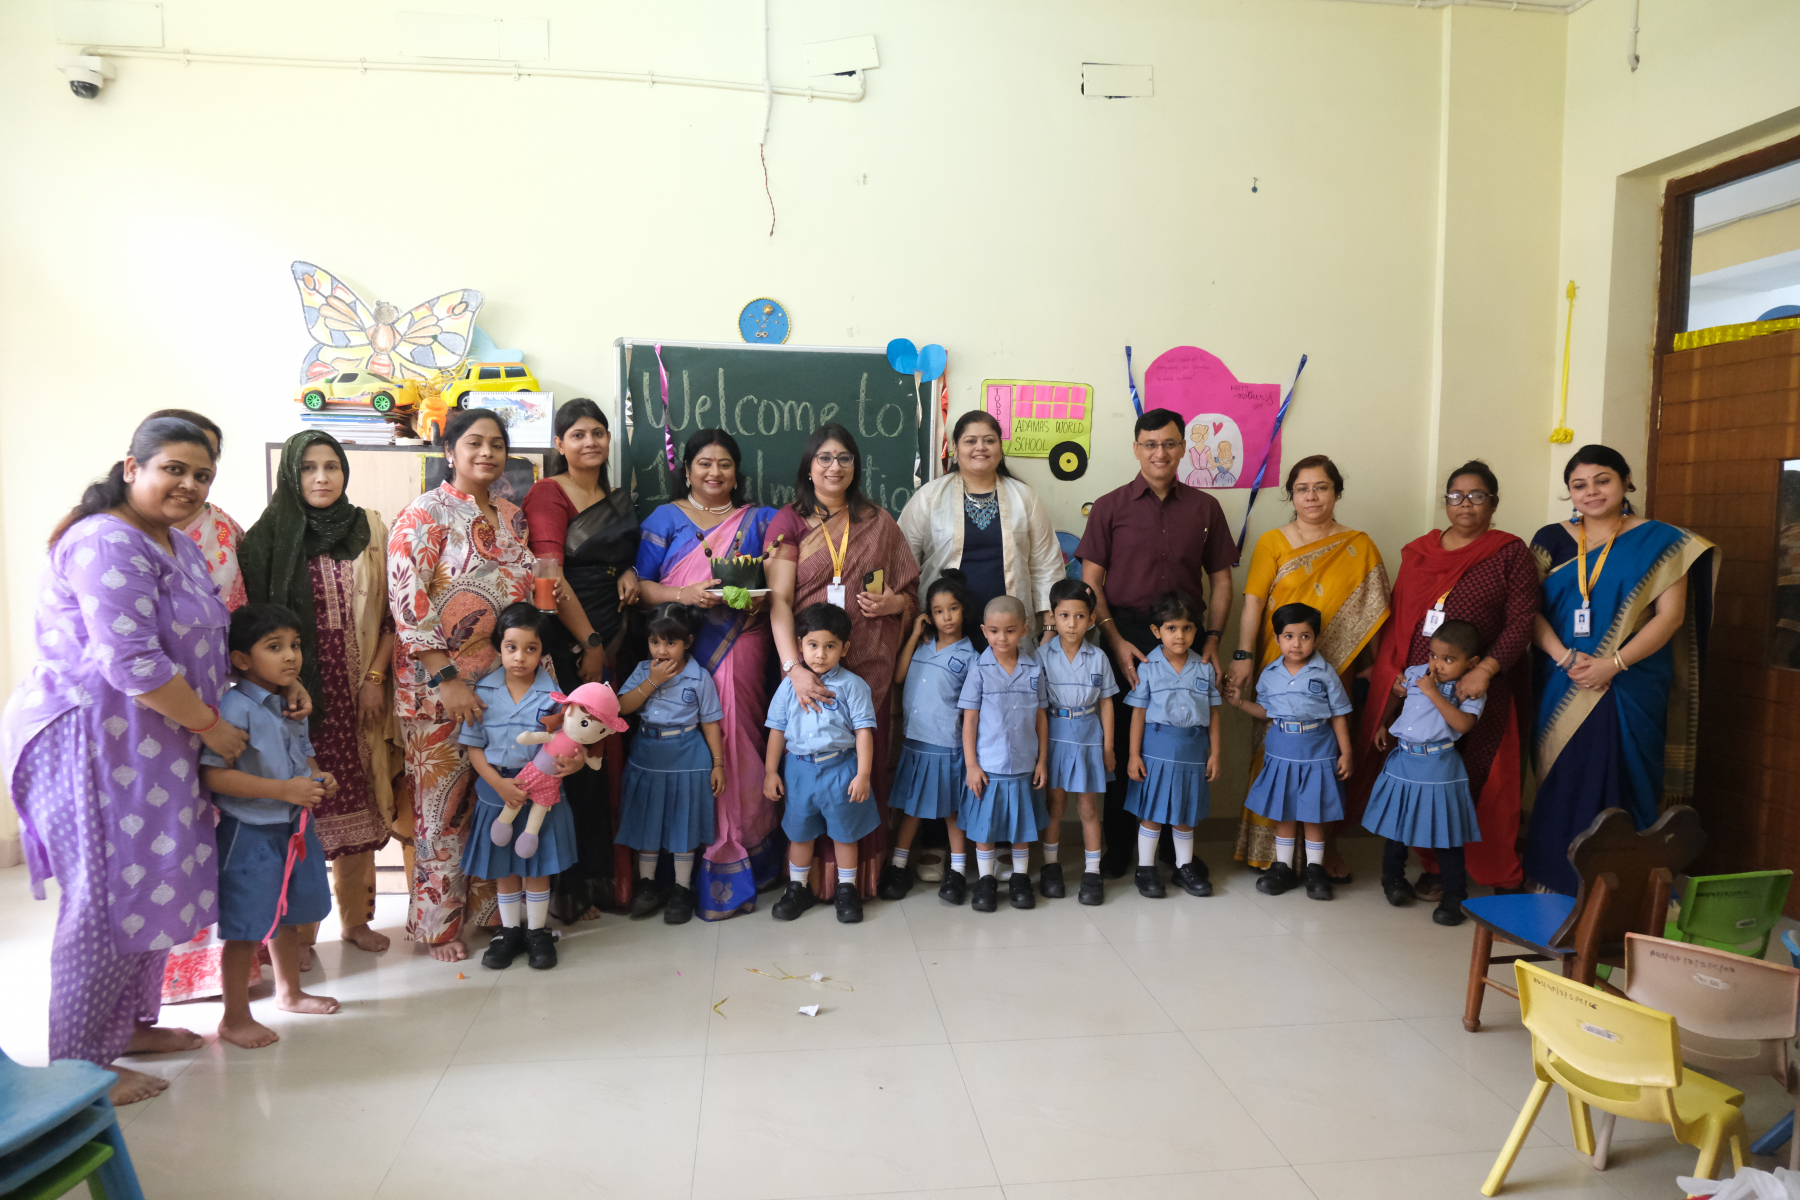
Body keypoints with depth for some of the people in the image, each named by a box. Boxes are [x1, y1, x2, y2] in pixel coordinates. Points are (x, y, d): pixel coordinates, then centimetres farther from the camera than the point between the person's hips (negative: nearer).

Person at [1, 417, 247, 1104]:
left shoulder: (178, 546, 14)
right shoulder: (109, 545, -19)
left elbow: (194, 643, 22)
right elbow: (134, 664, -26)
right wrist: (210, 726, -16)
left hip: (151, 746, 10)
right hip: (95, 743, -10)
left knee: (152, 887, 16)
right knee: (109, 899, -3)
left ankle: (129, 1024, 31)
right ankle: (82, 1062, 11)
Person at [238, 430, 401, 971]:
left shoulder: (369, 530, 7)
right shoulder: (269, 535, 0)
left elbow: (390, 613, 7)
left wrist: (376, 677, -1)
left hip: (357, 686, 2)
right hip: (295, 686, -2)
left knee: (356, 798, 6)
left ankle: (356, 916, 20)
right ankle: (298, 929, 12)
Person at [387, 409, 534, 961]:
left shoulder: (511, 516, 11)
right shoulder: (424, 515, -8)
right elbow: (407, 603, -15)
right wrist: (446, 680, -19)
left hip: (504, 676, 6)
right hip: (439, 680, -6)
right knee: (442, 800, 3)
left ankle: (487, 905, 26)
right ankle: (438, 922, 17)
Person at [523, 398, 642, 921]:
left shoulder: (620, 498, 18)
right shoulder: (547, 494, -3)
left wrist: (630, 574, 6)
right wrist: (589, 643, -13)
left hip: (618, 638, 6)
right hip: (569, 643, -6)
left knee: (612, 753, 7)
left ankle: (608, 873, 18)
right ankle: (571, 884, 5)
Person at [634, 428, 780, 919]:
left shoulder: (758, 521, 16)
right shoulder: (664, 519, 12)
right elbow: (641, 584, 4)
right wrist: (686, 594, -13)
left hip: (739, 647, 1)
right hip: (679, 650, -1)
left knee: (736, 742, -5)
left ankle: (733, 868, 6)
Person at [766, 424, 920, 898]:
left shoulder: (878, 523, 11)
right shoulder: (789, 522, 3)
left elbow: (911, 592, 15)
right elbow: (778, 599, -7)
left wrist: (893, 601, -9)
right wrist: (793, 667, -20)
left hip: (868, 664, 2)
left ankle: (863, 871, 16)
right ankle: (810, 872, 12)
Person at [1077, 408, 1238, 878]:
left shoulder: (1204, 508, 10)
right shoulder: (1111, 507, 4)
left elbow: (1220, 579, 12)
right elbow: (1091, 581, 0)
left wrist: (1212, 638, 0)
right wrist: (1116, 640, -10)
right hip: (1125, 636, -1)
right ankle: (1118, 848, 15)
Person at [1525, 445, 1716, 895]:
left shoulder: (1658, 542, 2)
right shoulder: (1552, 540, 8)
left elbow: (1670, 614, -5)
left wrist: (1613, 664, -16)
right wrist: (1565, 657, -15)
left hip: (1629, 689, -2)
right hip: (1562, 689, 2)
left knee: (1617, 786, -1)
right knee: (1560, 785, 5)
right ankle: (1556, 883, 17)